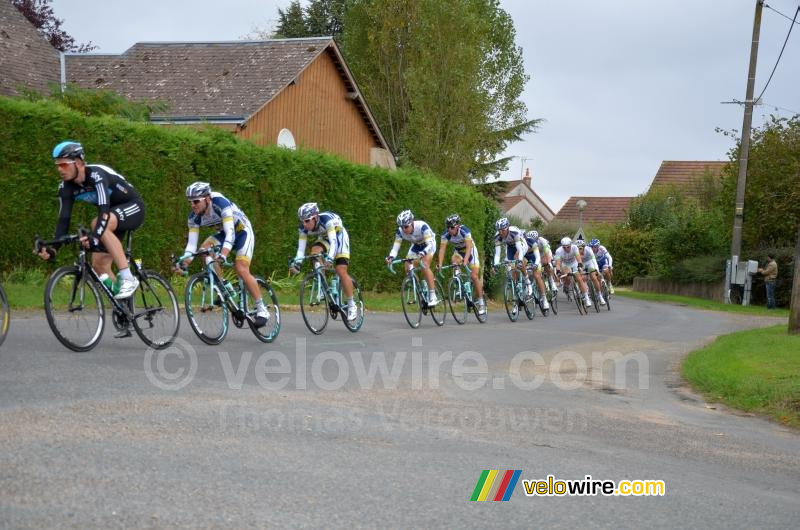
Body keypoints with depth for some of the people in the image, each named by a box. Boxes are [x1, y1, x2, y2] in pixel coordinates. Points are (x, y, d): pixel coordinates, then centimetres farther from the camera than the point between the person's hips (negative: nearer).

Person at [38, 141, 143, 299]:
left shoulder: (96, 174, -30)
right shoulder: (66, 187, -10)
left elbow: (104, 210, -41)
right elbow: (64, 219, -13)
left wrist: (94, 236, -57)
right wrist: (53, 248, -27)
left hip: (133, 207, -8)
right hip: (113, 212, 8)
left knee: (99, 224, -35)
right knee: (99, 263, -3)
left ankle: (128, 279, -31)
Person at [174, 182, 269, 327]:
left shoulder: (220, 203, -34)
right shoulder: (194, 216, -16)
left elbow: (230, 233, -41)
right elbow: (192, 243, -16)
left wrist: (223, 254, -56)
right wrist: (184, 262, -34)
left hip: (242, 231, -6)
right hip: (224, 233, 6)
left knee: (241, 270, -20)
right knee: (205, 247, -23)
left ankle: (262, 309, -9)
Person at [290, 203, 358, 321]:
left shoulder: (326, 219, -38)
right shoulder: (303, 228, -23)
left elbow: (333, 242, -45)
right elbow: (301, 248, -22)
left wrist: (330, 257, -61)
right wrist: (297, 262, -39)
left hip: (339, 236, -5)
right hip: (323, 238, 5)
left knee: (341, 271, -16)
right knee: (315, 251, -30)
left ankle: (352, 306, -5)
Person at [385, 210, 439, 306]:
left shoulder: (422, 226, -37)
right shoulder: (400, 231, -24)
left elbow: (430, 244, -42)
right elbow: (396, 246, -23)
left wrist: (423, 253, -61)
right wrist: (391, 257, -43)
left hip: (428, 244, -5)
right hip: (416, 245, 5)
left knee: (424, 265, -27)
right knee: (408, 268, -9)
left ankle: (433, 296, -25)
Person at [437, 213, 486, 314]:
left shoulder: (464, 231, -33)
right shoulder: (446, 234, -23)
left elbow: (469, 247, -41)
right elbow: (442, 249, -28)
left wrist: (465, 261, -54)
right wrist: (440, 264, -41)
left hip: (470, 251, -3)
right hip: (458, 252, 4)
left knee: (474, 276, -12)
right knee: (453, 261, -31)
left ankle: (481, 302, 0)